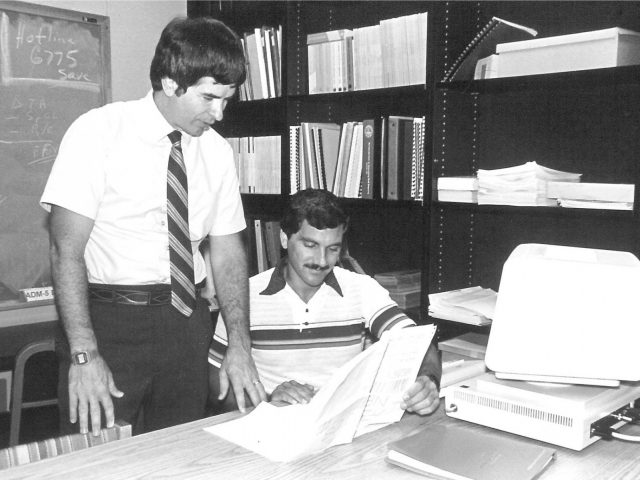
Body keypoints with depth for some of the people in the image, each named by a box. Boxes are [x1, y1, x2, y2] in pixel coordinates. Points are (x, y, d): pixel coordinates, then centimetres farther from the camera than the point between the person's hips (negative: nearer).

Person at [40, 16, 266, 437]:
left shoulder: (217, 151, 3)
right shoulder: (98, 132, -10)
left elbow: (228, 250, 5)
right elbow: (66, 248, -12)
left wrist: (240, 346, -4)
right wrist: (84, 354, -18)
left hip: (186, 320, 4)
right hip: (108, 319, -4)